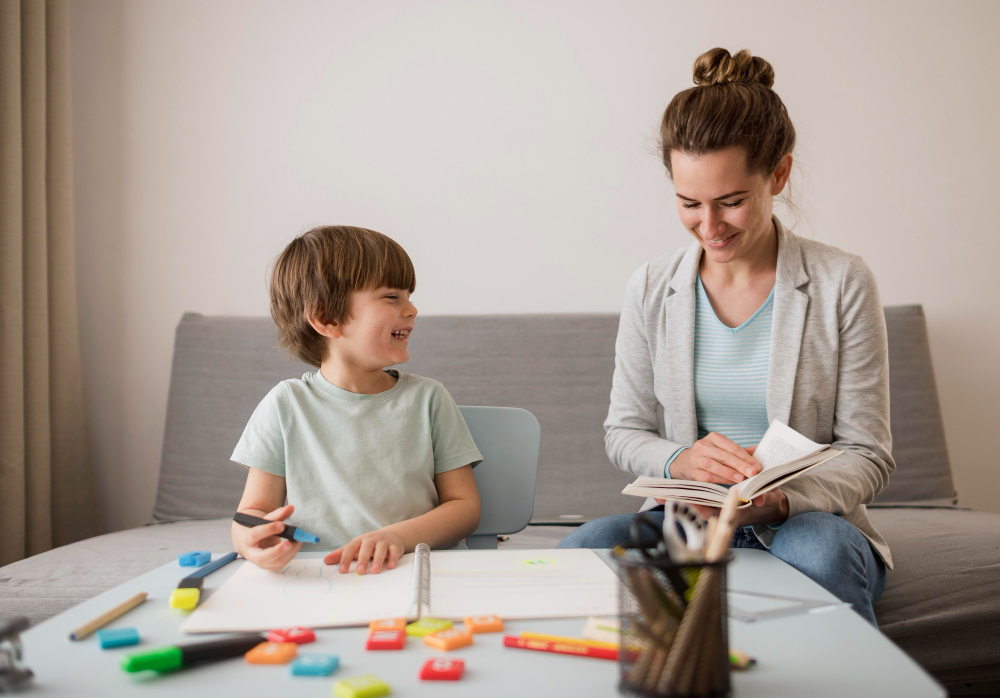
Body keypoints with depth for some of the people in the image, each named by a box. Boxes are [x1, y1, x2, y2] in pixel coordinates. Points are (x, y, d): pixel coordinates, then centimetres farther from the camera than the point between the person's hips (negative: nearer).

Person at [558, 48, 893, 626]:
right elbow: (623, 431, 9)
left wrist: (781, 500, -24)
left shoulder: (842, 284, -4)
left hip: (807, 520, -1)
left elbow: (869, 455, -3)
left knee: (820, 548, -37)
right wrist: (679, 460, -15)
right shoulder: (652, 290, 4)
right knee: (584, 548, -29)